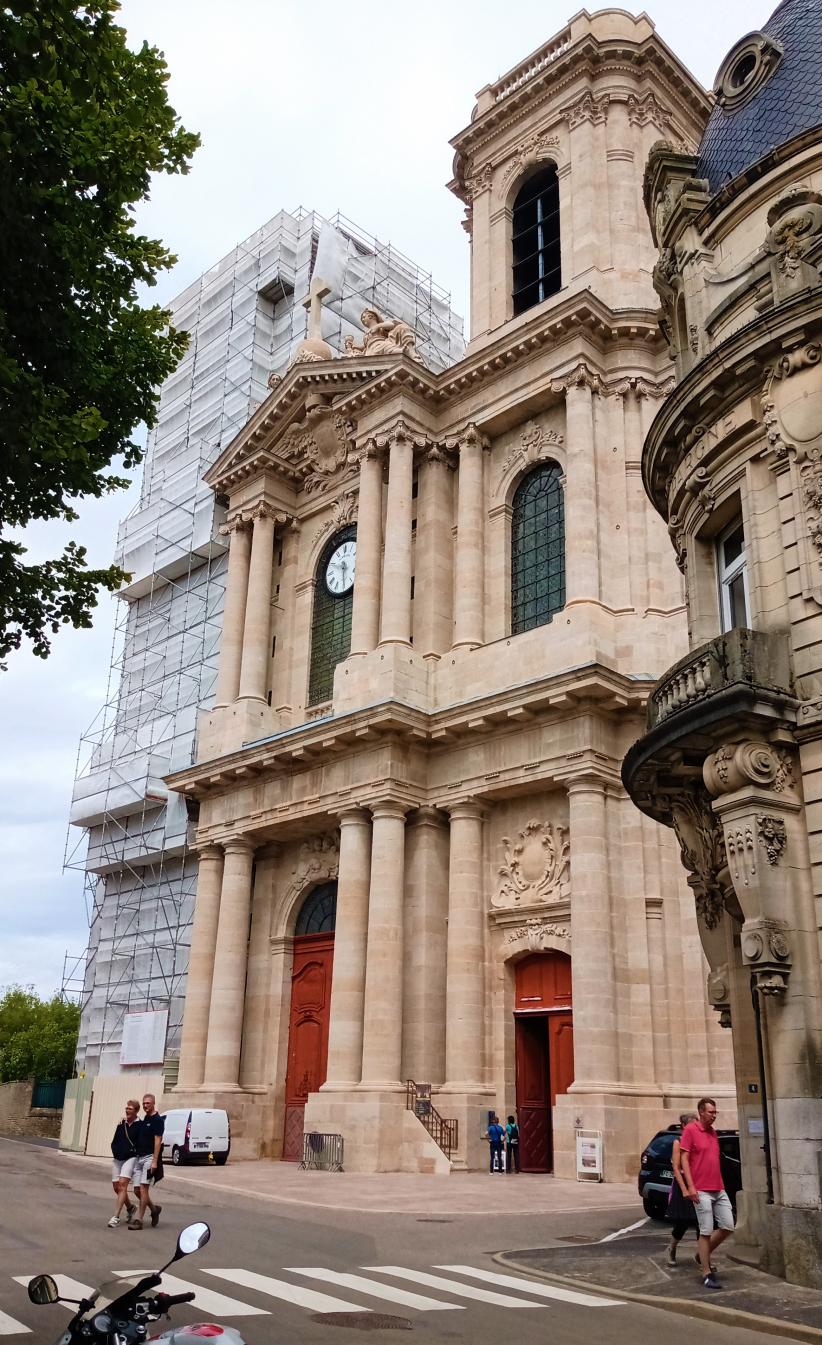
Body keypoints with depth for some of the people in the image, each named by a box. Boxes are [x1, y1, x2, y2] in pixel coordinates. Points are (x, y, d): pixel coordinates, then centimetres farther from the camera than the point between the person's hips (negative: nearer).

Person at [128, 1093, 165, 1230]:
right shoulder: (144, 1120, 16)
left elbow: (157, 1142, -14)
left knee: (143, 1188, -10)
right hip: (139, 1157, 8)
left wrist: (154, 1161, -19)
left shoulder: (157, 1120, -8)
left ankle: (139, 1219, -4)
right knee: (137, 1189, 6)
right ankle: (154, 1209, 25)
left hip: (149, 1157, -8)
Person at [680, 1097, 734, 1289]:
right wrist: (690, 1186, -16)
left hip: (719, 1189, 7)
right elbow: (684, 1159, -10)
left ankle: (704, 1254, 26)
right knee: (706, 1232, -4)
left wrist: (720, 1184, 18)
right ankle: (707, 1274, 6)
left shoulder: (713, 1132, 13)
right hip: (702, 1190, -7)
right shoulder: (690, 1130, -8)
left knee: (728, 1227, 6)